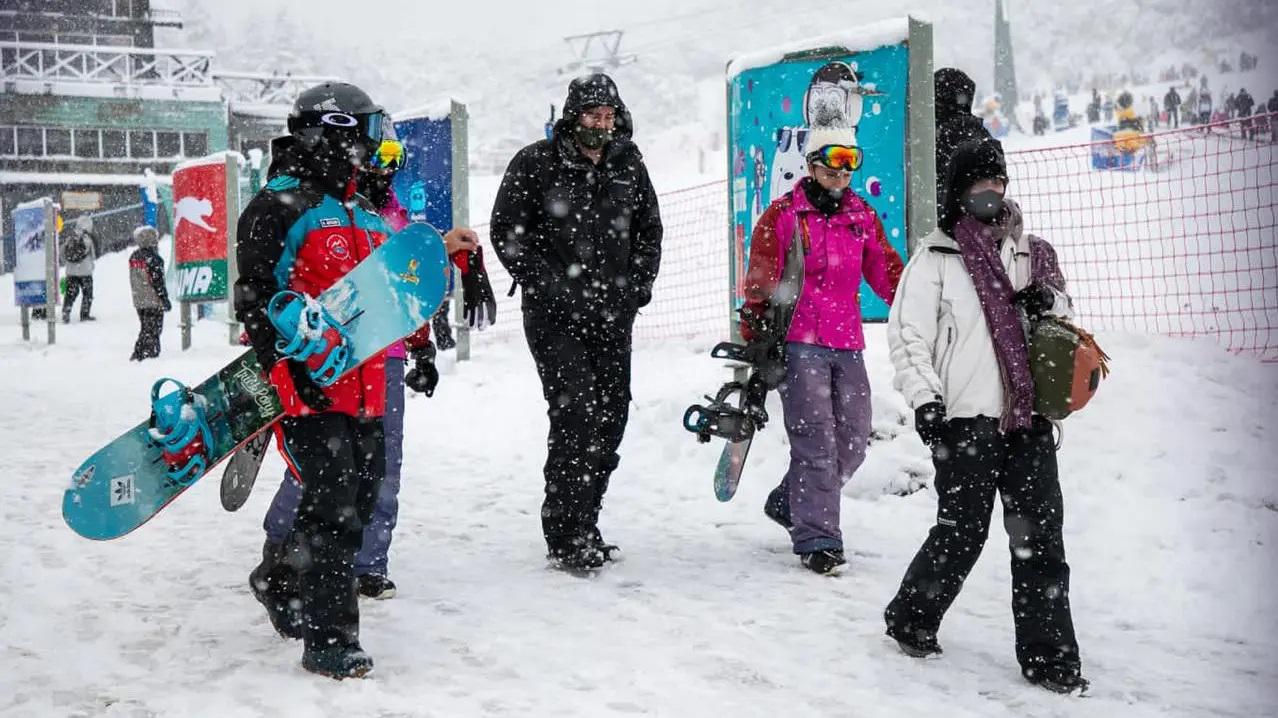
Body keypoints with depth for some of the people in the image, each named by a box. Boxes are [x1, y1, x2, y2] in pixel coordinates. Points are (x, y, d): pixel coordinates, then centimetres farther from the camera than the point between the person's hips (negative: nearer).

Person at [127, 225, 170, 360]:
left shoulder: (133, 257, 8)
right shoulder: (153, 258, -17)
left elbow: (133, 279, 16)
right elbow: (158, 281, -17)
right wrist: (165, 299, -10)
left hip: (138, 301, 8)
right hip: (154, 301, -8)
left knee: (145, 329, 17)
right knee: (153, 330, -2)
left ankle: (139, 354, 18)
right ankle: (151, 354, -5)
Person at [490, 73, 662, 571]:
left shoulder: (629, 165, 9)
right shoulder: (535, 164, -5)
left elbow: (649, 229, 19)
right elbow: (506, 231, -5)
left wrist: (638, 286, 5)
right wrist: (550, 286, -12)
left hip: (613, 313, 5)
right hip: (555, 314, -5)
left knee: (611, 414, 6)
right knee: (575, 413, -14)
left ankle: (584, 526, 19)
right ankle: (566, 536, -7)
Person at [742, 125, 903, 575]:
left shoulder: (863, 217, 14)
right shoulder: (783, 215, -1)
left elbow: (887, 273, 16)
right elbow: (760, 280, -3)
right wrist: (754, 334, -10)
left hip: (848, 345, 6)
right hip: (799, 342, -6)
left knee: (854, 441, 8)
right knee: (816, 441, -9)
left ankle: (789, 503, 28)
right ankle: (816, 539, -2)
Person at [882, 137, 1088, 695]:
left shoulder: (1029, 253, 16)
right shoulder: (936, 257, 1)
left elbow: (1063, 322, 25)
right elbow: (908, 332, -4)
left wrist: (1049, 304, 2)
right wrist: (924, 397, -15)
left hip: (1028, 415, 5)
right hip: (966, 417, -4)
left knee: (1041, 533, 1)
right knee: (963, 530, 0)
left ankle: (1047, 653, 9)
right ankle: (910, 618, 24)